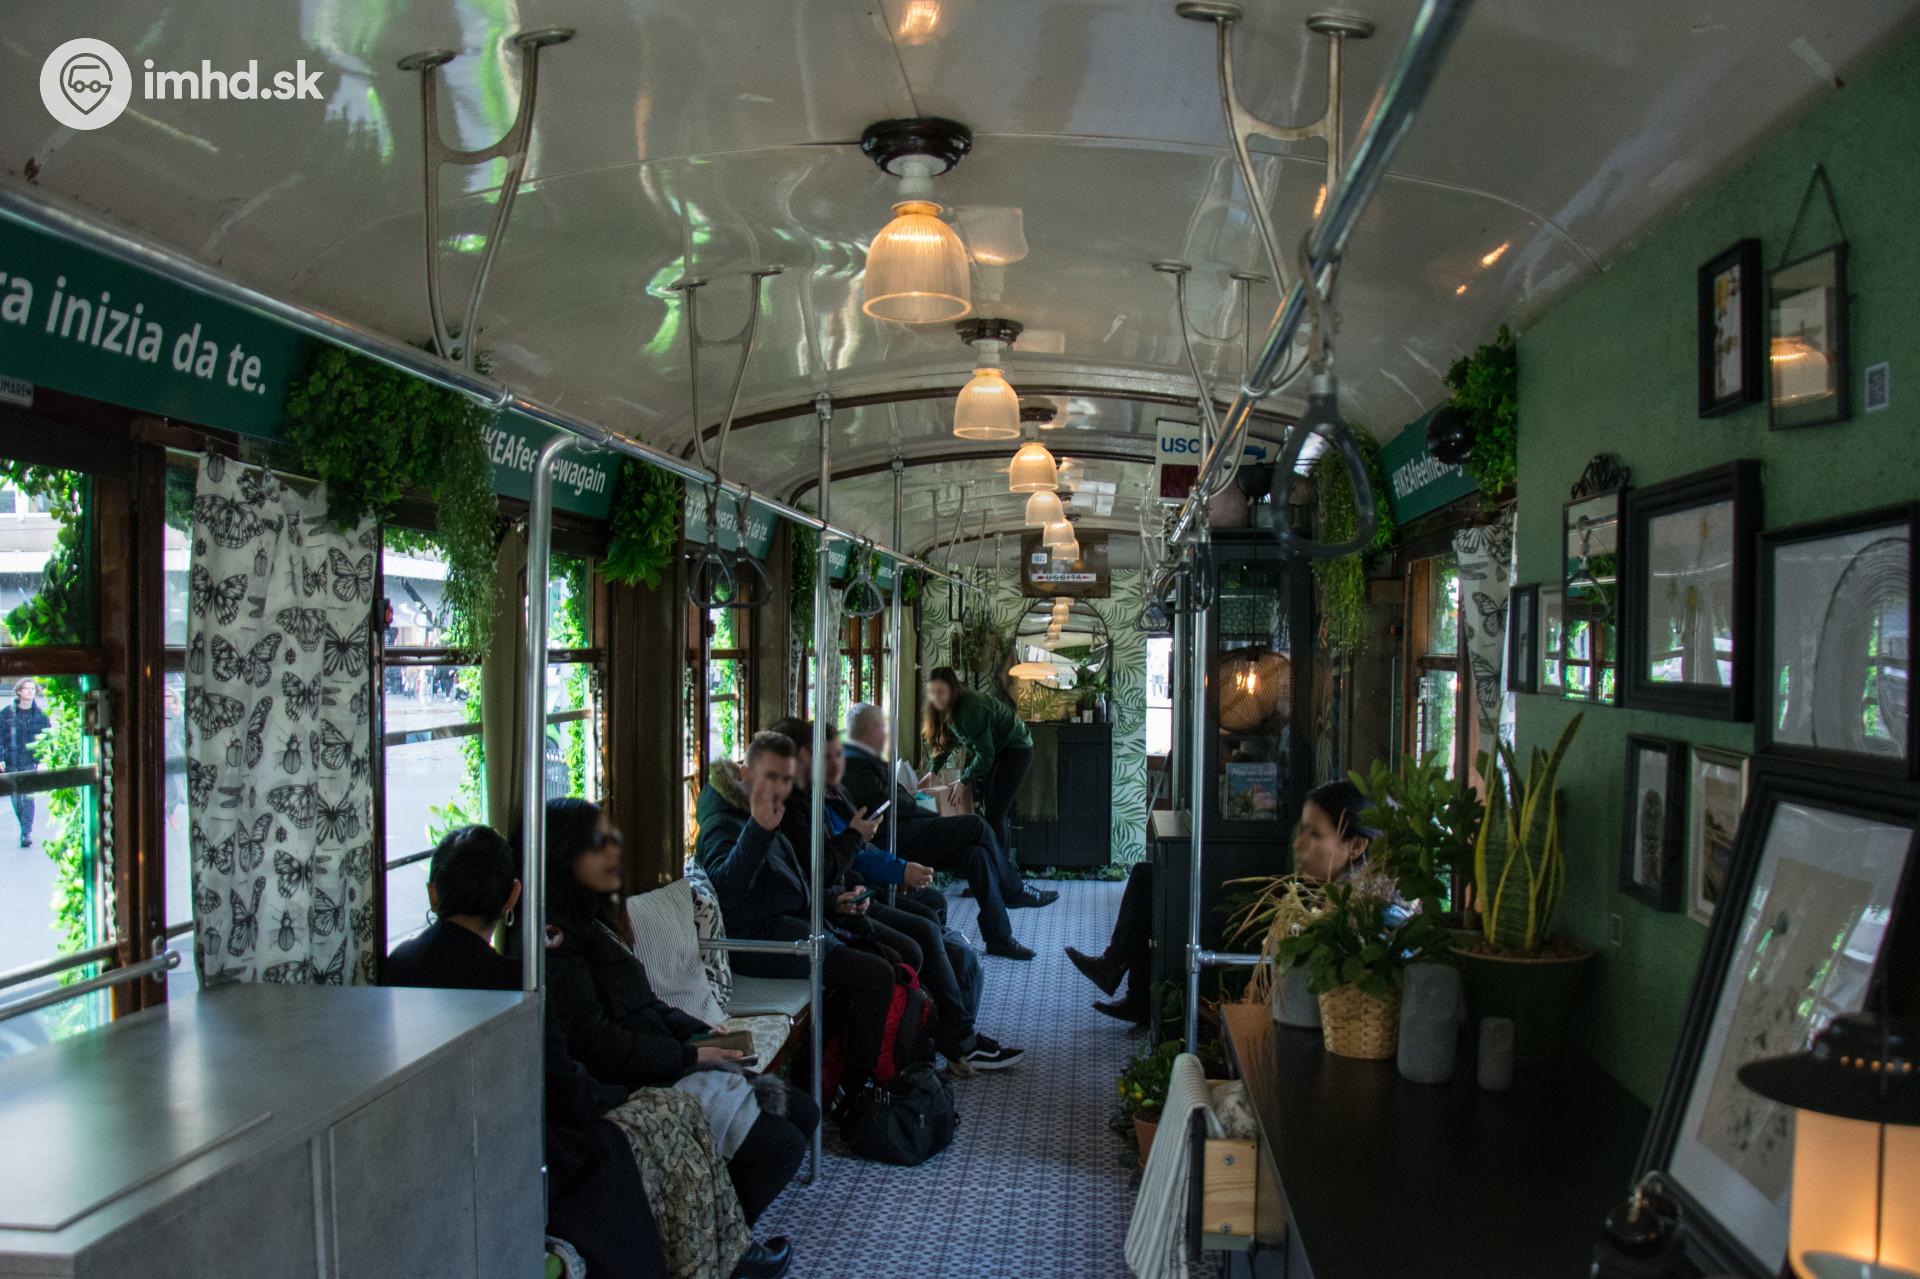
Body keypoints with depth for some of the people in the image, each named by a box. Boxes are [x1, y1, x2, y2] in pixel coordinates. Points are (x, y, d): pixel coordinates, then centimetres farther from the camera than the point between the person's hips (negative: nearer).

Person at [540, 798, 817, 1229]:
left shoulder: (595, 919, 15)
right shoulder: (555, 935, -17)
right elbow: (596, 1044, -22)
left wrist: (702, 1032, 4)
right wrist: (689, 1055, -15)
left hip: (668, 1065, 10)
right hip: (628, 1089, -10)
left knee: (803, 1112, 6)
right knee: (780, 1145, -15)